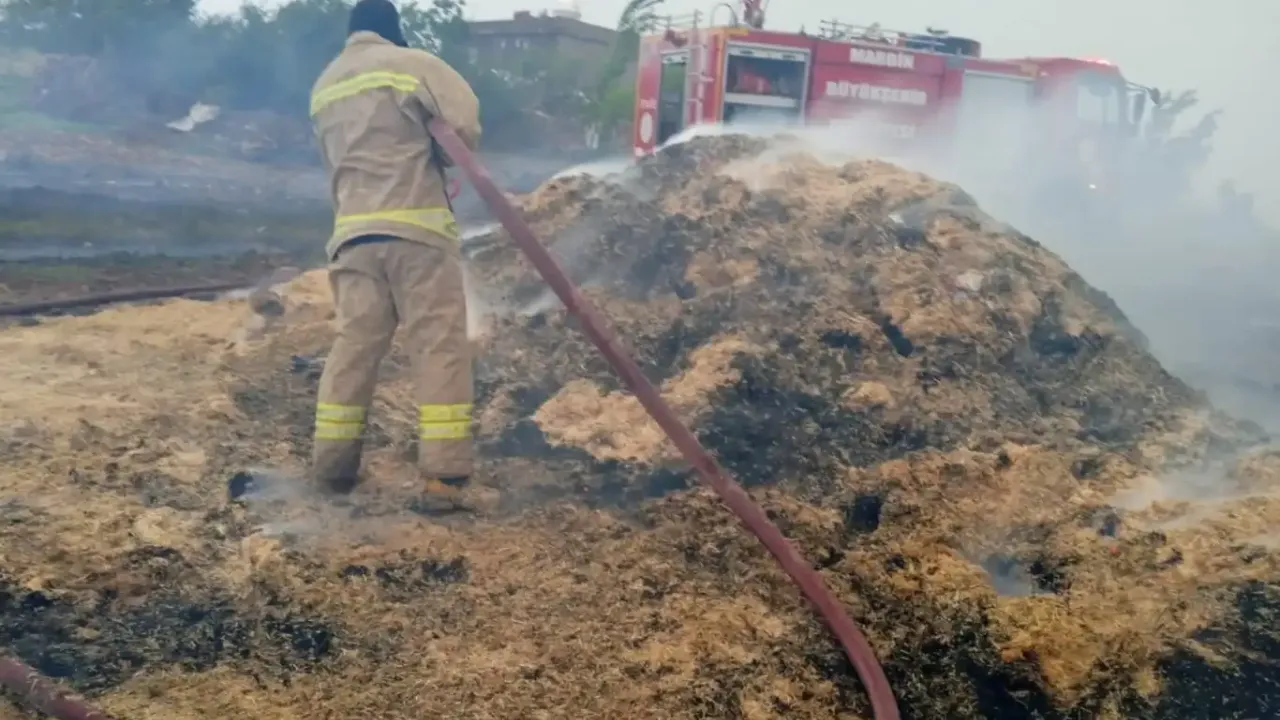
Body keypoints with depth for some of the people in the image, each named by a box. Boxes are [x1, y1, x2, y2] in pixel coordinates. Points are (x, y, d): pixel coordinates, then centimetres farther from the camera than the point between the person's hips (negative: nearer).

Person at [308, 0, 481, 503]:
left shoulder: (324, 87, 20)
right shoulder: (412, 63, 0)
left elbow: (334, 160, 20)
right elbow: (466, 124, -7)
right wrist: (435, 160, 11)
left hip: (353, 229, 6)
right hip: (415, 225, -6)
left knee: (354, 343, 10)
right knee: (439, 344, -3)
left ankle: (331, 466, 13)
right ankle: (445, 471, -7)